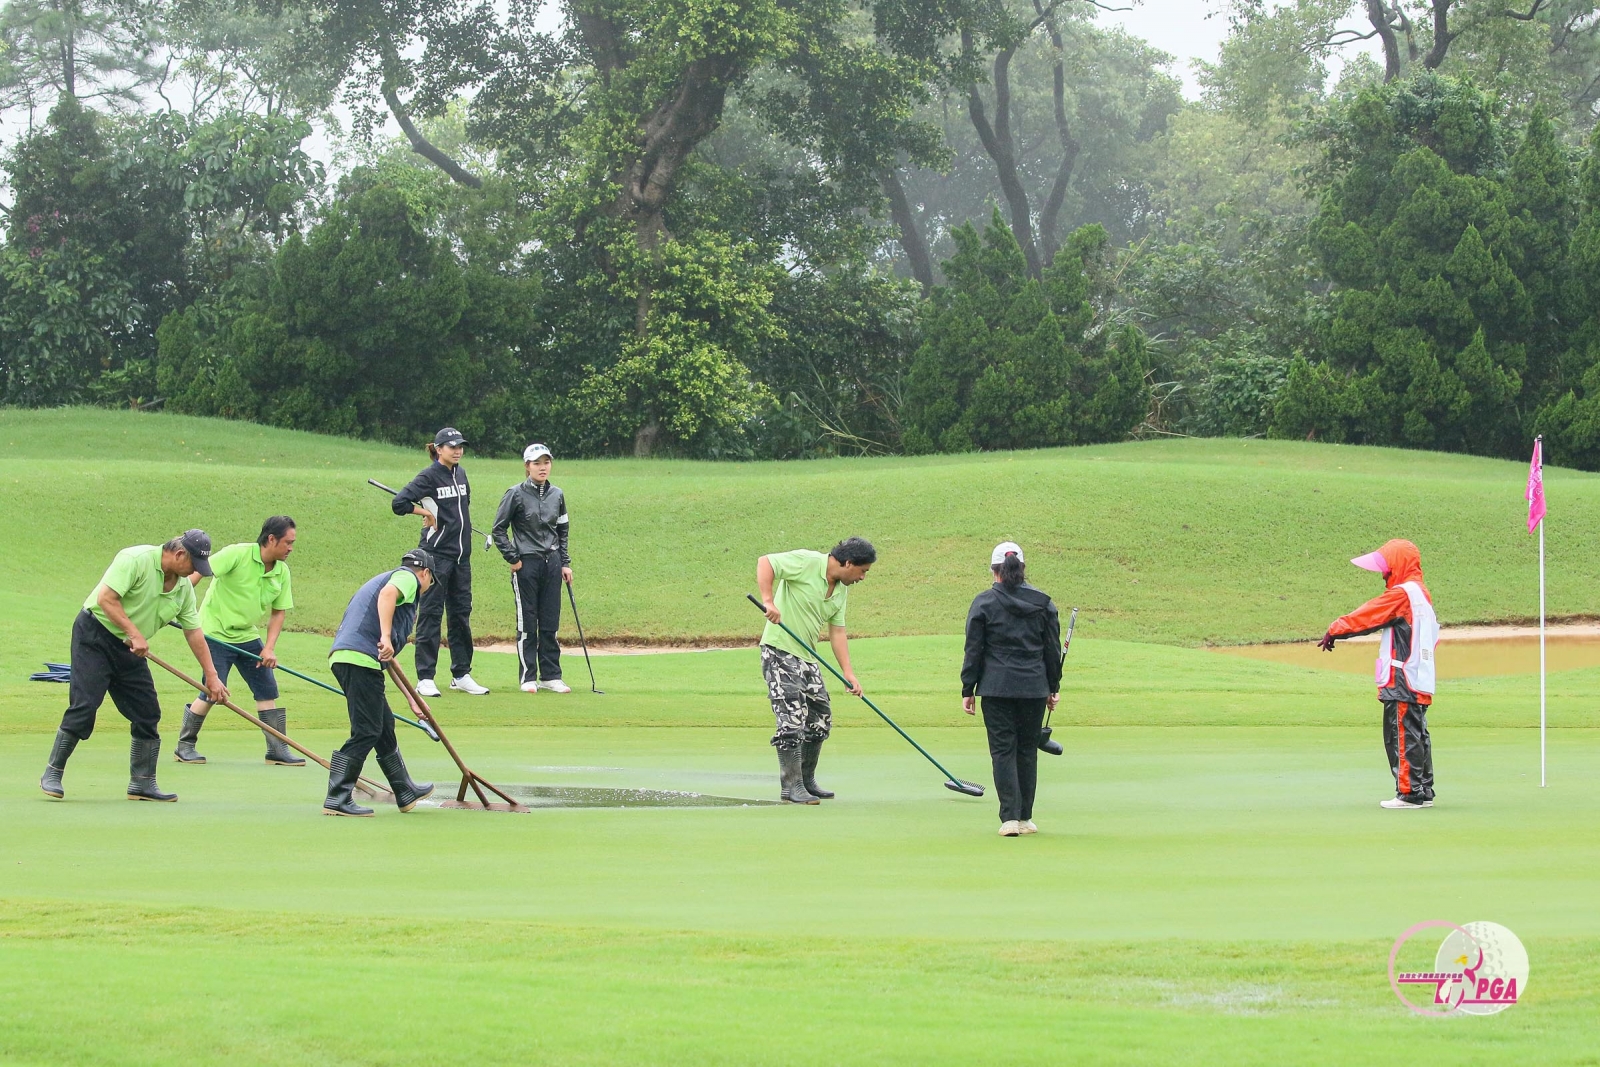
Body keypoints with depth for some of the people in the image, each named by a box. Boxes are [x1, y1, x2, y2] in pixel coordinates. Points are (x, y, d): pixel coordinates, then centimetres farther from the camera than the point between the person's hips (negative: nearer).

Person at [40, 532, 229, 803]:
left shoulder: (184, 589, 6)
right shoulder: (136, 559, -18)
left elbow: (194, 632, 11)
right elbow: (106, 598, -24)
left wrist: (211, 676, 9)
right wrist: (135, 634, -26)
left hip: (129, 649, 8)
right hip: (95, 635, -8)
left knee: (147, 713, 2)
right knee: (84, 706, -14)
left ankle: (142, 783, 11)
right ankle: (52, 775, -6)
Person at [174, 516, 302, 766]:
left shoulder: (282, 572, 1)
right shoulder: (237, 554, -18)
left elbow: (279, 612, 7)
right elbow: (198, 572, -23)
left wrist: (269, 648, -4)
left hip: (248, 636, 7)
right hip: (216, 632, -7)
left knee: (267, 691, 2)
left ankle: (278, 750, 10)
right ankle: (184, 747, 6)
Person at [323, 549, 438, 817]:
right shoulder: (408, 577, 7)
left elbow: (389, 659, 39)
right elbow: (387, 594, -22)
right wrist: (386, 637, -31)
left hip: (344, 656, 10)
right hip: (361, 659, -10)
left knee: (385, 726, 20)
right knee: (366, 732, -9)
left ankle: (405, 793, 30)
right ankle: (337, 799, -11)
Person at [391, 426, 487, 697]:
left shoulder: (460, 474, 13)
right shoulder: (430, 476, -9)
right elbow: (400, 503, -19)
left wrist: (454, 518, 11)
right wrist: (427, 512, -7)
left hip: (461, 553, 7)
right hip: (436, 552, -7)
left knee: (461, 613, 11)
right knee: (431, 614, -4)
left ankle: (461, 675, 19)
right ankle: (425, 678, -2)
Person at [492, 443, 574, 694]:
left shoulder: (557, 495, 8)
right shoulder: (516, 494, -6)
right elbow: (498, 530, -2)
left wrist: (565, 563, 13)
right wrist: (513, 559, -6)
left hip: (551, 563, 4)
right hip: (526, 564, -4)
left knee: (550, 623, 7)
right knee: (527, 623, 0)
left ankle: (550, 675, 14)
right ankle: (528, 677, 6)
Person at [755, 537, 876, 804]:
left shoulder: (841, 591, 11)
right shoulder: (806, 562, -14)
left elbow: (837, 631, 13)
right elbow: (765, 563, -20)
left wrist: (847, 672, 4)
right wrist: (768, 601, -31)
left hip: (807, 658, 9)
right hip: (780, 651, -9)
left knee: (820, 719, 13)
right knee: (792, 720, -12)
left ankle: (806, 781, 27)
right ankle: (792, 787, -7)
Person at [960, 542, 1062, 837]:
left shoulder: (984, 603, -3)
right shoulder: (1043, 603, 5)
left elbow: (973, 650, -2)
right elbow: (1052, 649, 9)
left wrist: (968, 690, 3)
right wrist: (1053, 687, 19)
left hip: (996, 688, -2)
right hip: (1034, 688, 3)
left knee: (1003, 751, -1)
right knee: (1027, 750, 12)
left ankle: (1010, 817, -11)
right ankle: (1025, 817, 17)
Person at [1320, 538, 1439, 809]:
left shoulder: (1401, 594, -13)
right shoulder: (1422, 594, 16)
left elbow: (1366, 615, -11)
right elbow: (1433, 632, 22)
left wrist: (1335, 630, -1)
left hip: (1402, 680, -10)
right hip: (1421, 680, 10)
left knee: (1403, 736, -6)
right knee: (1417, 735, 14)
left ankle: (1409, 792, -5)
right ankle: (1424, 791, 18)